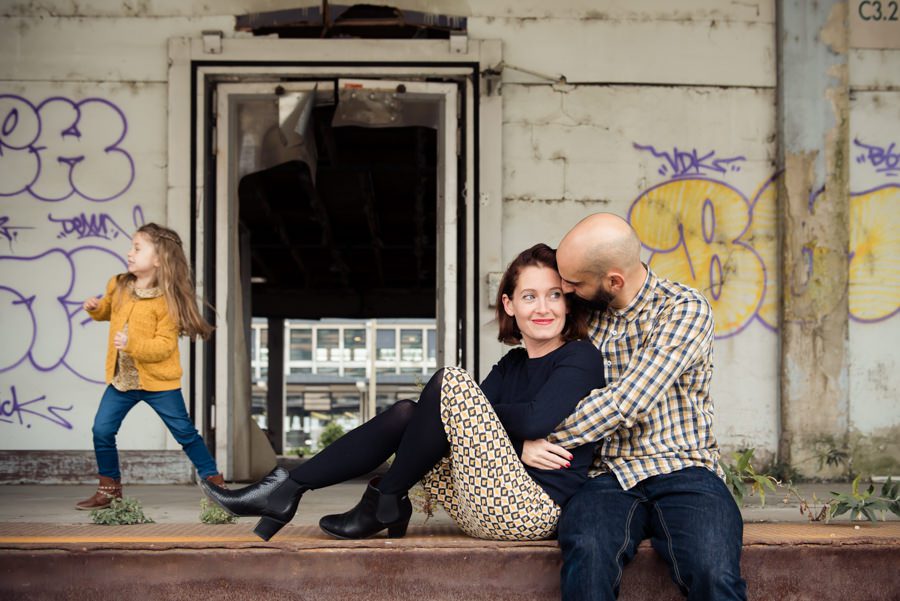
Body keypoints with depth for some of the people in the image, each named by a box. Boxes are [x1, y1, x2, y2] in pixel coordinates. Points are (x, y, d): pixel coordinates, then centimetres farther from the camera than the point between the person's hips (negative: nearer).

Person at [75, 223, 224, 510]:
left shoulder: (166, 300, -16)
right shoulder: (118, 286, 4)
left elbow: (165, 346, -21)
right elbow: (107, 310, 25)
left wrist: (132, 344, -32)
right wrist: (95, 308, 3)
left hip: (159, 380, -6)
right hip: (121, 379, 6)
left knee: (185, 432, 2)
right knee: (102, 430, 1)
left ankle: (215, 483, 14)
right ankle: (109, 490, 16)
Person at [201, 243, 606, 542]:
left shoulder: (580, 359, -4)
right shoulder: (513, 364, 19)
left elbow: (538, 422, -22)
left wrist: (478, 414, -3)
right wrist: (520, 444, -13)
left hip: (534, 511, -8)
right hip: (490, 507, 8)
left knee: (451, 382, -18)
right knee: (403, 414, 3)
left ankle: (384, 505, -7)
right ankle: (287, 490, -4)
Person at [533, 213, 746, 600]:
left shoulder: (685, 309, -4)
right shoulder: (586, 317, 13)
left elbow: (627, 401, -13)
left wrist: (546, 441, -7)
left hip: (682, 470, -3)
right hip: (609, 476, 3)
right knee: (586, 555, -33)